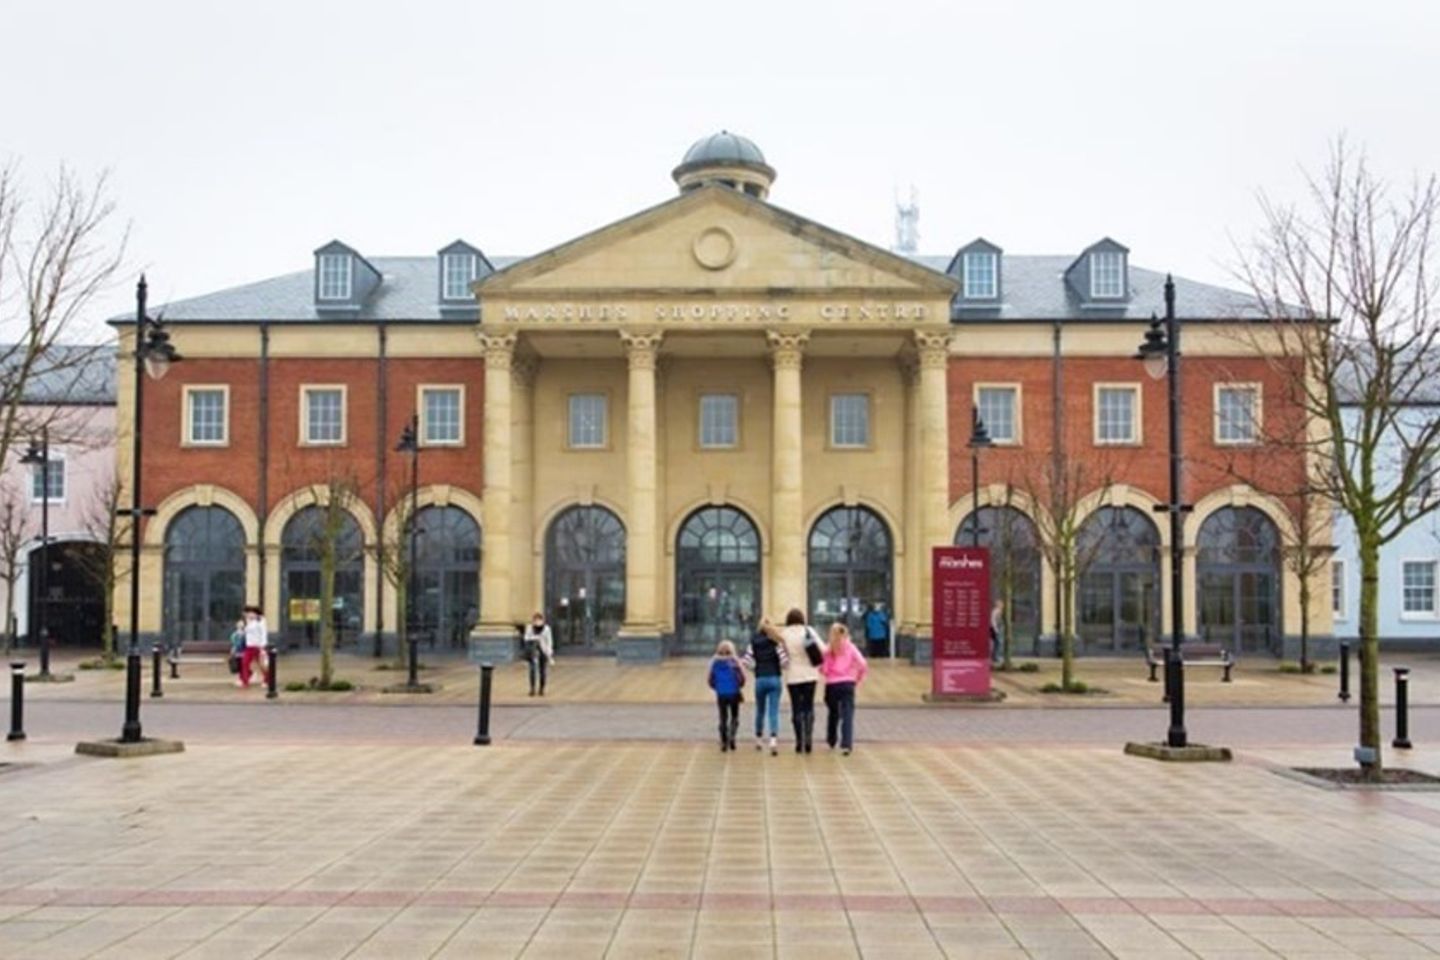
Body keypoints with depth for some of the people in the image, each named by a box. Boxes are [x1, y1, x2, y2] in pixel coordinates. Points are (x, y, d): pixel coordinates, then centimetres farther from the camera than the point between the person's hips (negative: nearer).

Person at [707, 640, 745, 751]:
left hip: (721, 695, 2)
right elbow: (742, 679, -9)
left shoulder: (715, 663, 1)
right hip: (734, 694, -2)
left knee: (723, 718, 12)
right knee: (734, 717, 14)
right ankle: (731, 736, -9)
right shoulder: (734, 663, -6)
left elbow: (711, 681, 3)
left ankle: (724, 742, 8)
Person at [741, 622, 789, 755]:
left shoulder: (754, 643, 2)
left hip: (760, 680, 2)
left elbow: (746, 661, -3)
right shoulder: (776, 641, -5)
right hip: (774, 679, -2)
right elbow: (784, 659, -14)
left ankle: (759, 739, 31)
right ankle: (773, 738, -22)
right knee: (774, 711, -4)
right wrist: (782, 669, 7)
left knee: (760, 710, 19)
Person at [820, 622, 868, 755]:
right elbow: (863, 665, -5)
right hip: (847, 684, -1)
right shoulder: (850, 648, 4)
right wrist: (858, 679, 8)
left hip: (831, 685, 1)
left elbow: (822, 668, -6)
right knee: (847, 715, -6)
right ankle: (846, 744, -20)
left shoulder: (827, 649, 3)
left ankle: (831, 741, 36)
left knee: (833, 713, 22)